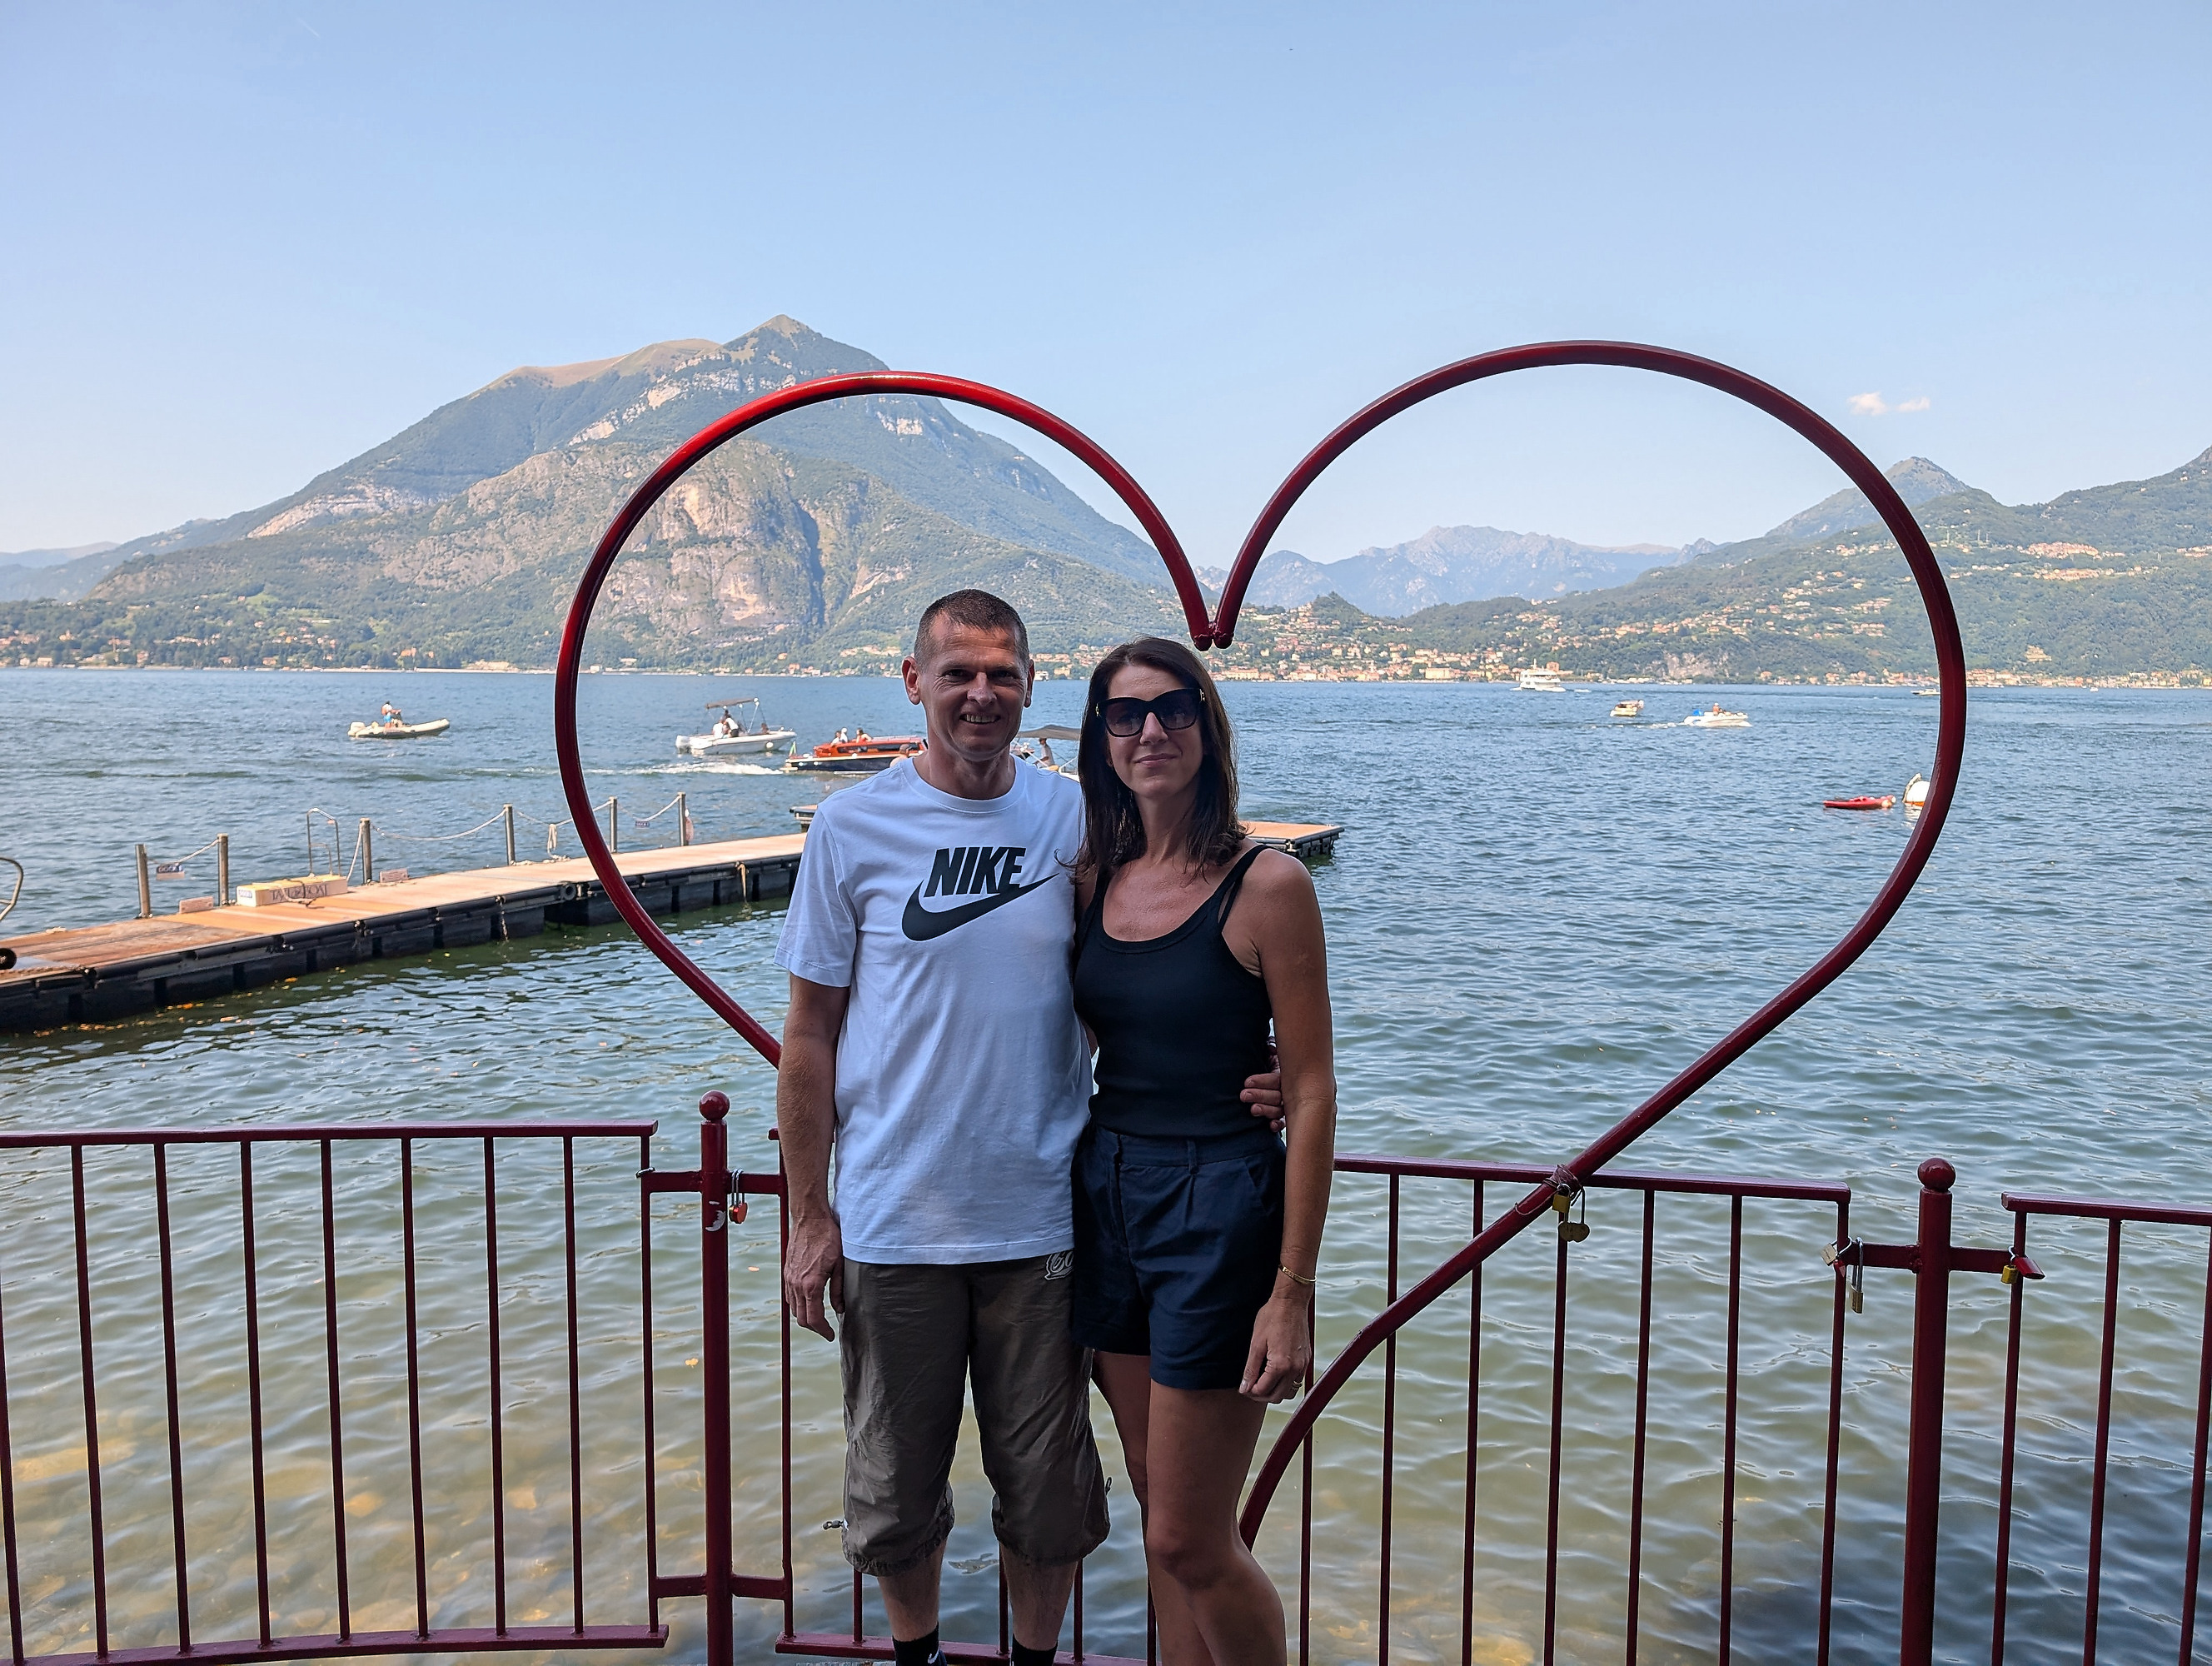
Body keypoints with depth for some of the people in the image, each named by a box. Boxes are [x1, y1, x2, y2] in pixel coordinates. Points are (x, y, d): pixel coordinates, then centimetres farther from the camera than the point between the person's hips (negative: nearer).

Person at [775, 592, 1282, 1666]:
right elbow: (810, 1037, 0)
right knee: (896, 1490, 16)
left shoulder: (1076, 821, 0)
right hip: (892, 1226, -1)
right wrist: (809, 1216, -2)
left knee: (1049, 1490, 14)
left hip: (1043, 1221, 1)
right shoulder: (854, 828, -5)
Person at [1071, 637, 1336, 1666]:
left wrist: (1293, 1291, -14)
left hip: (1219, 1211, -5)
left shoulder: (1266, 885, -12)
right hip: (1107, 1197, 6)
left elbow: (1311, 1094, -12)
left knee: (1189, 1544, 3)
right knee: (1160, 1516, 18)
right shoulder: (1093, 880, 4)